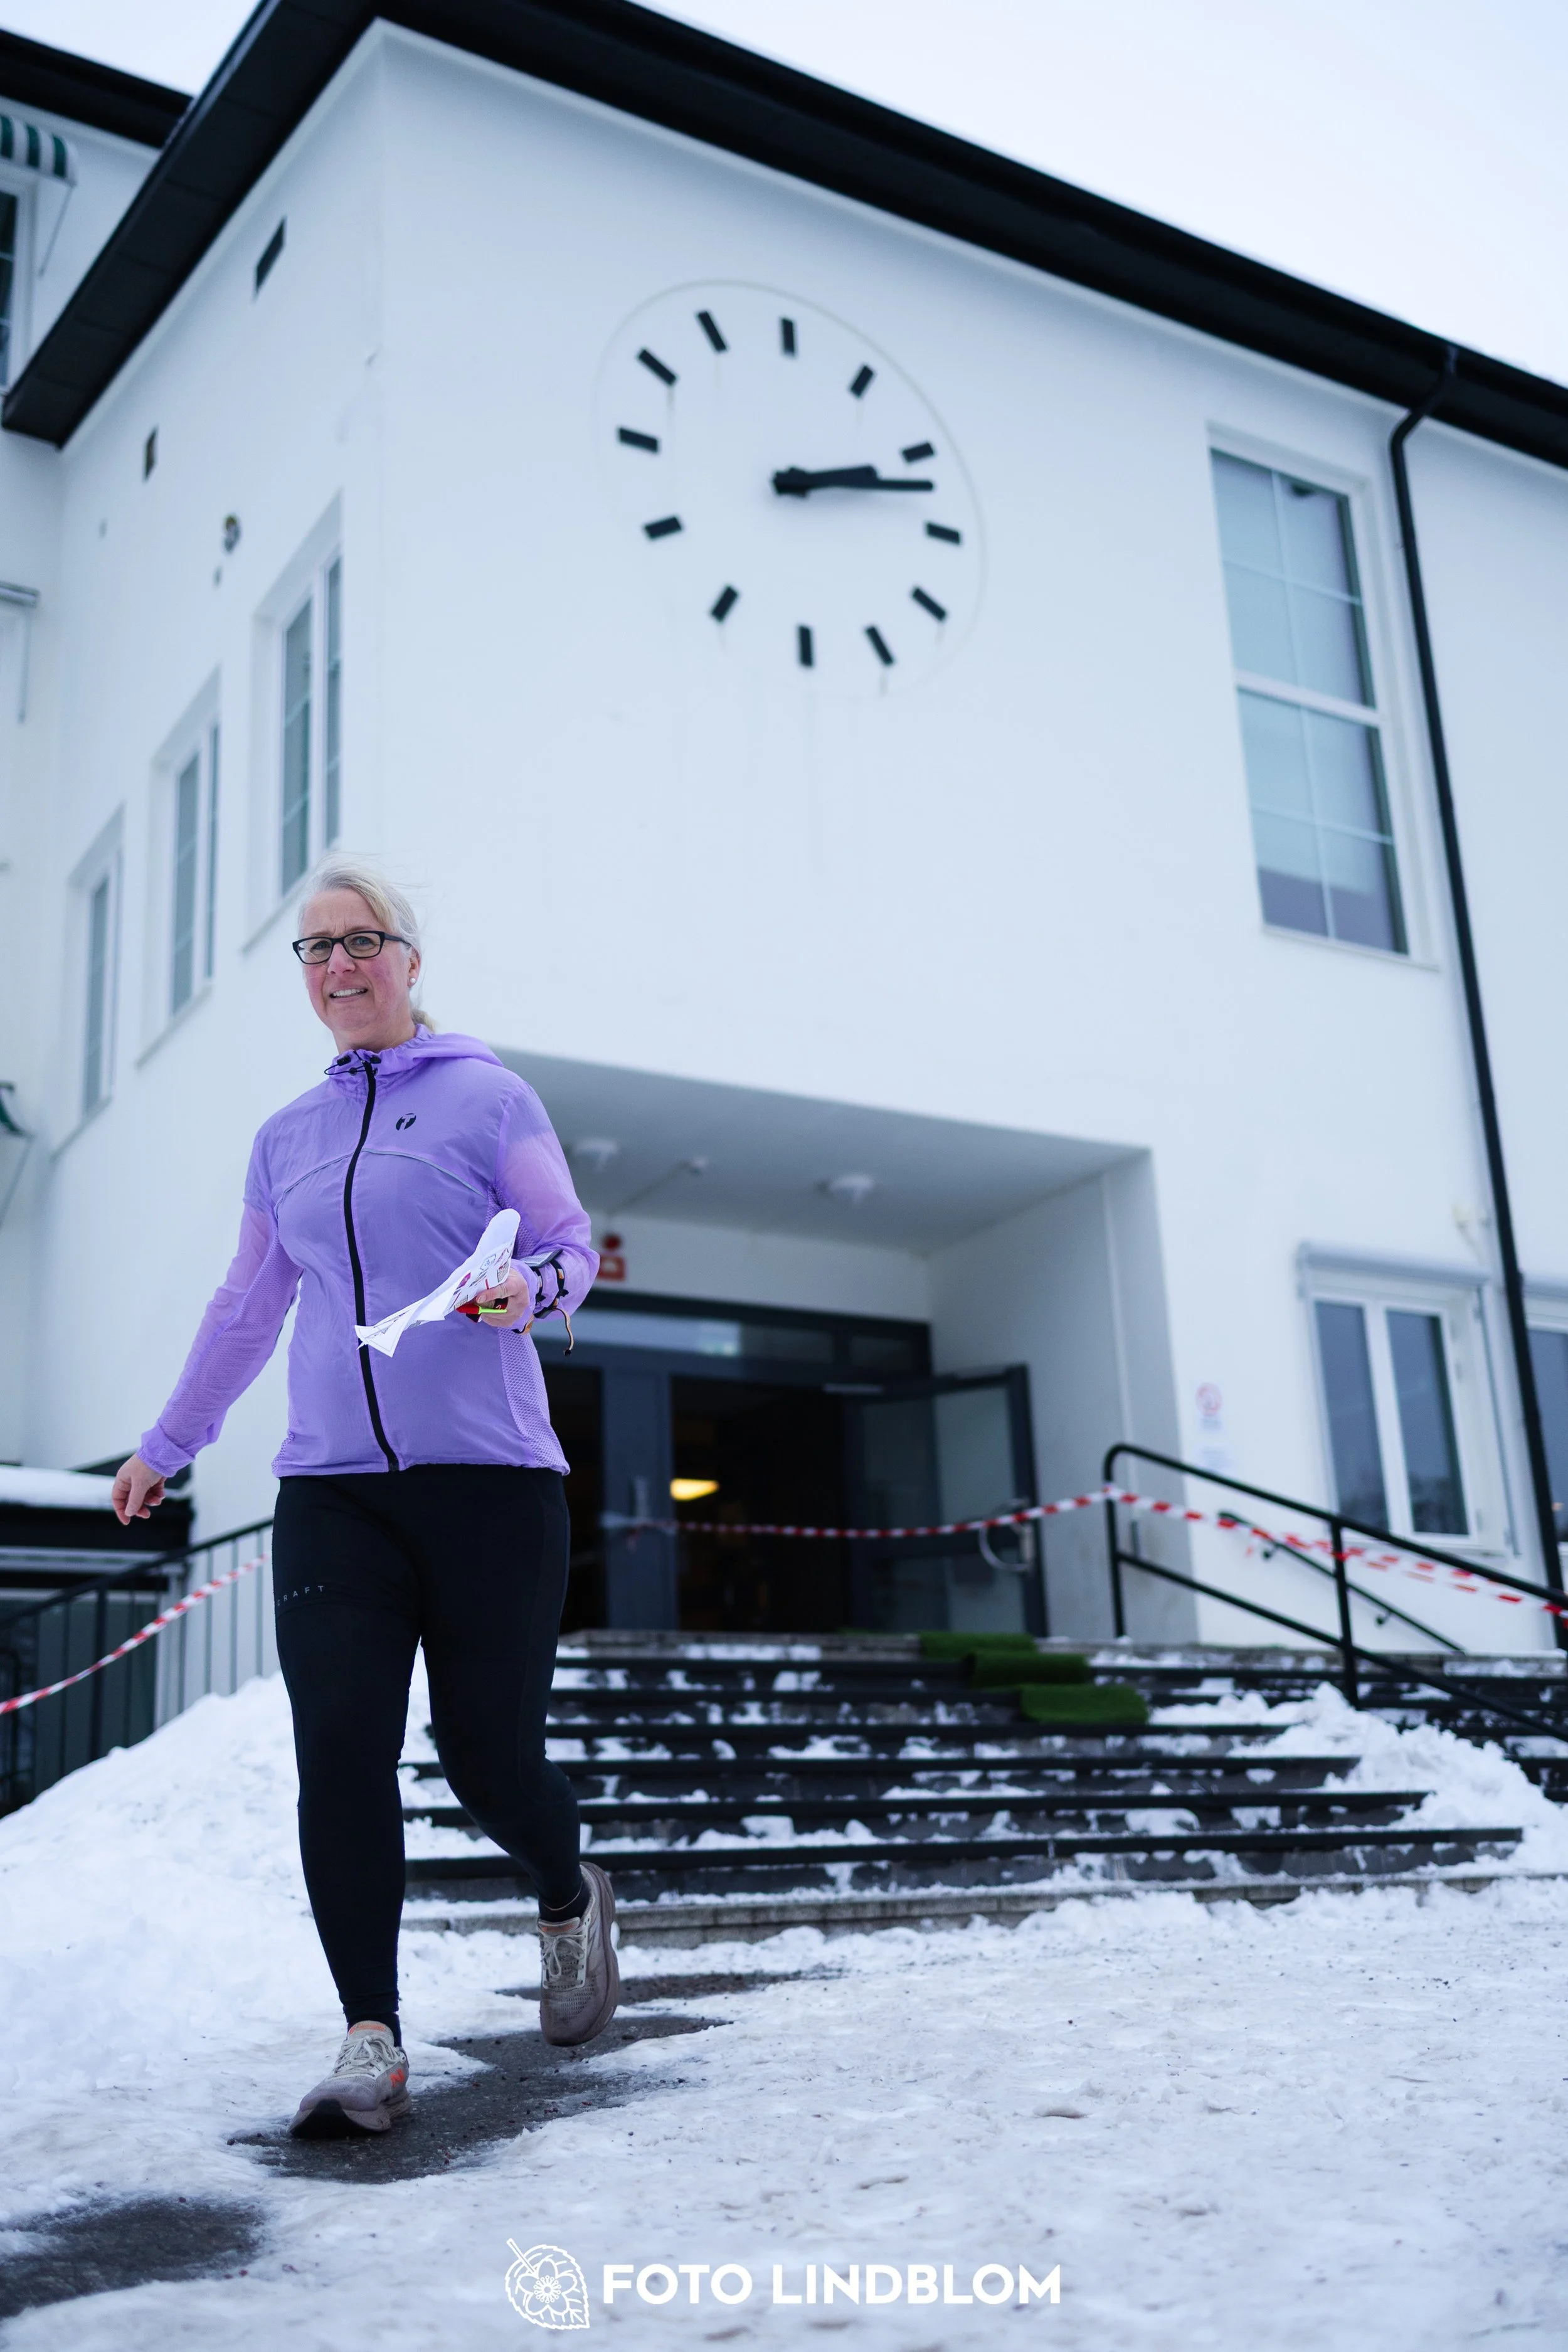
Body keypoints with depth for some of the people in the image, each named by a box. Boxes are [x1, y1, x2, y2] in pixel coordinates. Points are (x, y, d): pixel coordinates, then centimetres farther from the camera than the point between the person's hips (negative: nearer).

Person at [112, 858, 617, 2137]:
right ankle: (372, 2042, -1)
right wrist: (167, 1443, 34)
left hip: (488, 1476, -4)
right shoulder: (285, 1139, 18)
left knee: (487, 1754, -2)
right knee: (339, 1755, -9)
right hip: (330, 1490, 4)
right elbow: (246, 1308, 28)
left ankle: (571, 1900, 31)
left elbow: (572, 1247, 2)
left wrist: (525, 1290, -21)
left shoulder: (488, 1097, 4)